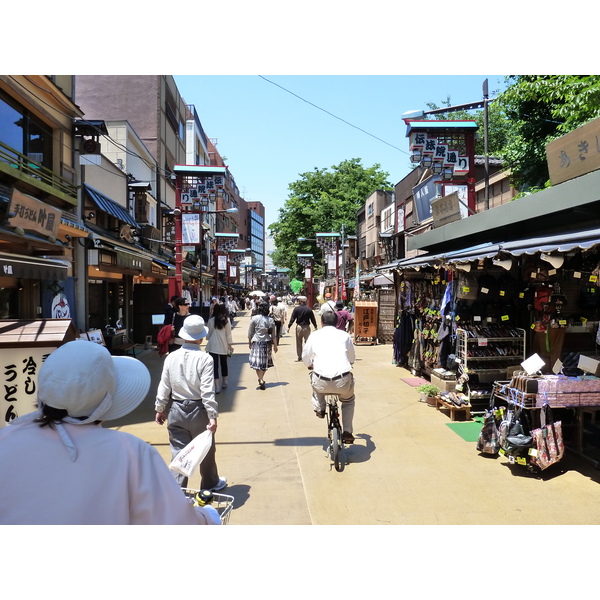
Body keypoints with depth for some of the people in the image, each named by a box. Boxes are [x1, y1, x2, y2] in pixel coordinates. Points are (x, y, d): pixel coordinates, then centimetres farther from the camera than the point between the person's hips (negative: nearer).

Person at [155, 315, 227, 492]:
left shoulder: (171, 357, -4)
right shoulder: (205, 358, -16)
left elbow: (164, 386, 2)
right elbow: (208, 390, -19)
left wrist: (160, 409, 14)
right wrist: (212, 416, -16)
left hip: (177, 411, 3)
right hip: (199, 411, -2)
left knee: (178, 451, 11)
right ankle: (210, 484, 36)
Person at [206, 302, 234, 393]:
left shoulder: (211, 320, -7)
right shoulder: (226, 320, -4)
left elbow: (209, 333, 1)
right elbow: (228, 334, -1)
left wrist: (208, 339, 21)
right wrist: (230, 345, 8)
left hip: (213, 346, -2)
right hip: (223, 346, 2)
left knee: (215, 365, -1)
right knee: (224, 363, 19)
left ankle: (217, 387, -8)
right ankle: (224, 382, 35)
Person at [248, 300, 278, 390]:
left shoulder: (254, 319, -7)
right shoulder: (270, 320, -1)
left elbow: (250, 332, -1)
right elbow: (273, 335, 2)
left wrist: (249, 343, 11)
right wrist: (275, 345, 10)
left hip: (256, 342, -3)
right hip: (267, 343, 3)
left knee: (257, 362, -1)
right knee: (265, 362, 16)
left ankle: (261, 380, -14)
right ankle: (261, 379, 29)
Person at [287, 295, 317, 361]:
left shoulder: (296, 309, -6)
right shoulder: (309, 309, -2)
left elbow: (292, 318, -6)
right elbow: (313, 319, 4)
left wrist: (289, 326, 0)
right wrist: (315, 326, 16)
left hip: (299, 327, -1)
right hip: (306, 327, 1)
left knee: (299, 343, 8)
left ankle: (299, 357, 11)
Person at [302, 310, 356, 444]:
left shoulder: (314, 335, 11)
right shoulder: (344, 335, 12)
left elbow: (305, 357, 21)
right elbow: (352, 358, 25)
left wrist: (310, 365, 44)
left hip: (322, 383, 0)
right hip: (343, 382, 0)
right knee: (349, 400, 32)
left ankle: (318, 407, 30)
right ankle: (347, 432, 26)